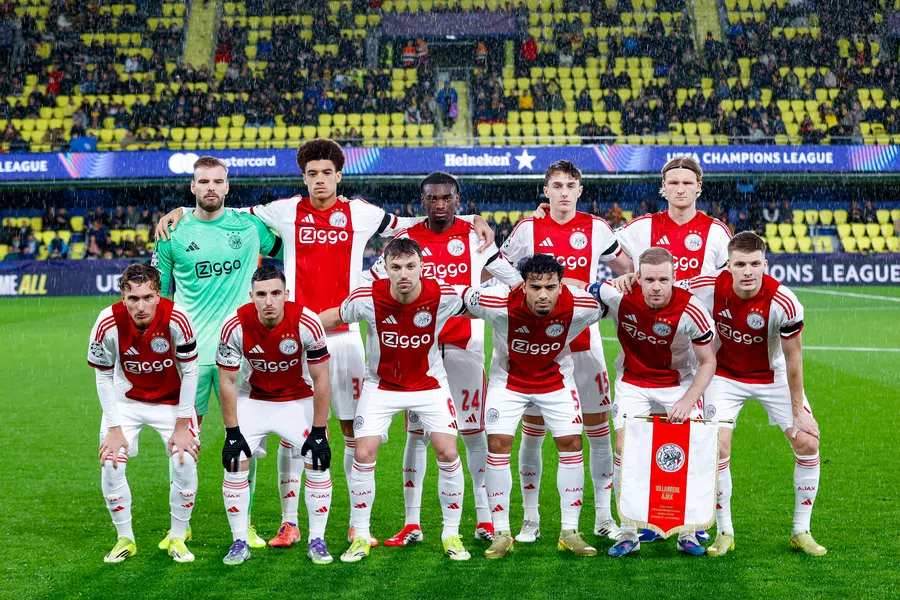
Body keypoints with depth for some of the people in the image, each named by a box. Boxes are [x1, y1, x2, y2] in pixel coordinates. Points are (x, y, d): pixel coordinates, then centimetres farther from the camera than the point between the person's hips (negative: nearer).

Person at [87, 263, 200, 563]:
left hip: (172, 400, -1)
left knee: (186, 465, -12)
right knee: (111, 464, -11)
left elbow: (189, 372, -16)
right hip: (126, 400, 1)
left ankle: (178, 538, 9)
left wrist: (182, 426, -13)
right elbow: (103, 378, -11)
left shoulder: (176, 319, -28)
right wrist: (114, 429, -11)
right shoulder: (108, 323, -25)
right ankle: (125, 539, 9)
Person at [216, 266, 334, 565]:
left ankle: (316, 541, 3)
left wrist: (318, 432, -16)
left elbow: (321, 380, -17)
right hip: (254, 399, 1)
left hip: (299, 400, -1)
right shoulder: (235, 326, -24)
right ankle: (240, 542, 4)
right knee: (235, 462, -11)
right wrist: (232, 433, -13)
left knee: (318, 461, -12)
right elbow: (227, 381, -12)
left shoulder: (307, 323, -27)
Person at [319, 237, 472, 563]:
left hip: (429, 384, 0)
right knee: (363, 455, -9)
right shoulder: (367, 298, -21)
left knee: (448, 454, -10)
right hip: (381, 385, 0)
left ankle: (451, 534, 9)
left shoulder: (442, 296, -21)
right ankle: (360, 536, 9)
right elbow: (331, 318, -3)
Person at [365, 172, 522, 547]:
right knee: (416, 433, 2)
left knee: (474, 432, 2)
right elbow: (373, 284, 8)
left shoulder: (475, 237, 2)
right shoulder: (407, 239, 4)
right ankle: (412, 523, 7)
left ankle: (485, 519, 10)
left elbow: (515, 282, 5)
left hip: (465, 345, -1)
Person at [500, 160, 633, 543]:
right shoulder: (528, 229, 1)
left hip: (584, 342, 1)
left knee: (599, 430, 2)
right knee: (532, 432, 2)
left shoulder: (596, 229, 3)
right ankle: (530, 519, 12)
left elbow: (629, 271, 16)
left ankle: (603, 518, 13)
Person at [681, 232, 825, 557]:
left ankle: (801, 532, 9)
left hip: (773, 377, 0)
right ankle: (724, 533, 4)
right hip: (726, 375, 0)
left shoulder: (784, 304, -30)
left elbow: (793, 358, -17)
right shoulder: (707, 288, -27)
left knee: (807, 443, -7)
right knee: (716, 447, -14)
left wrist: (798, 413, -12)